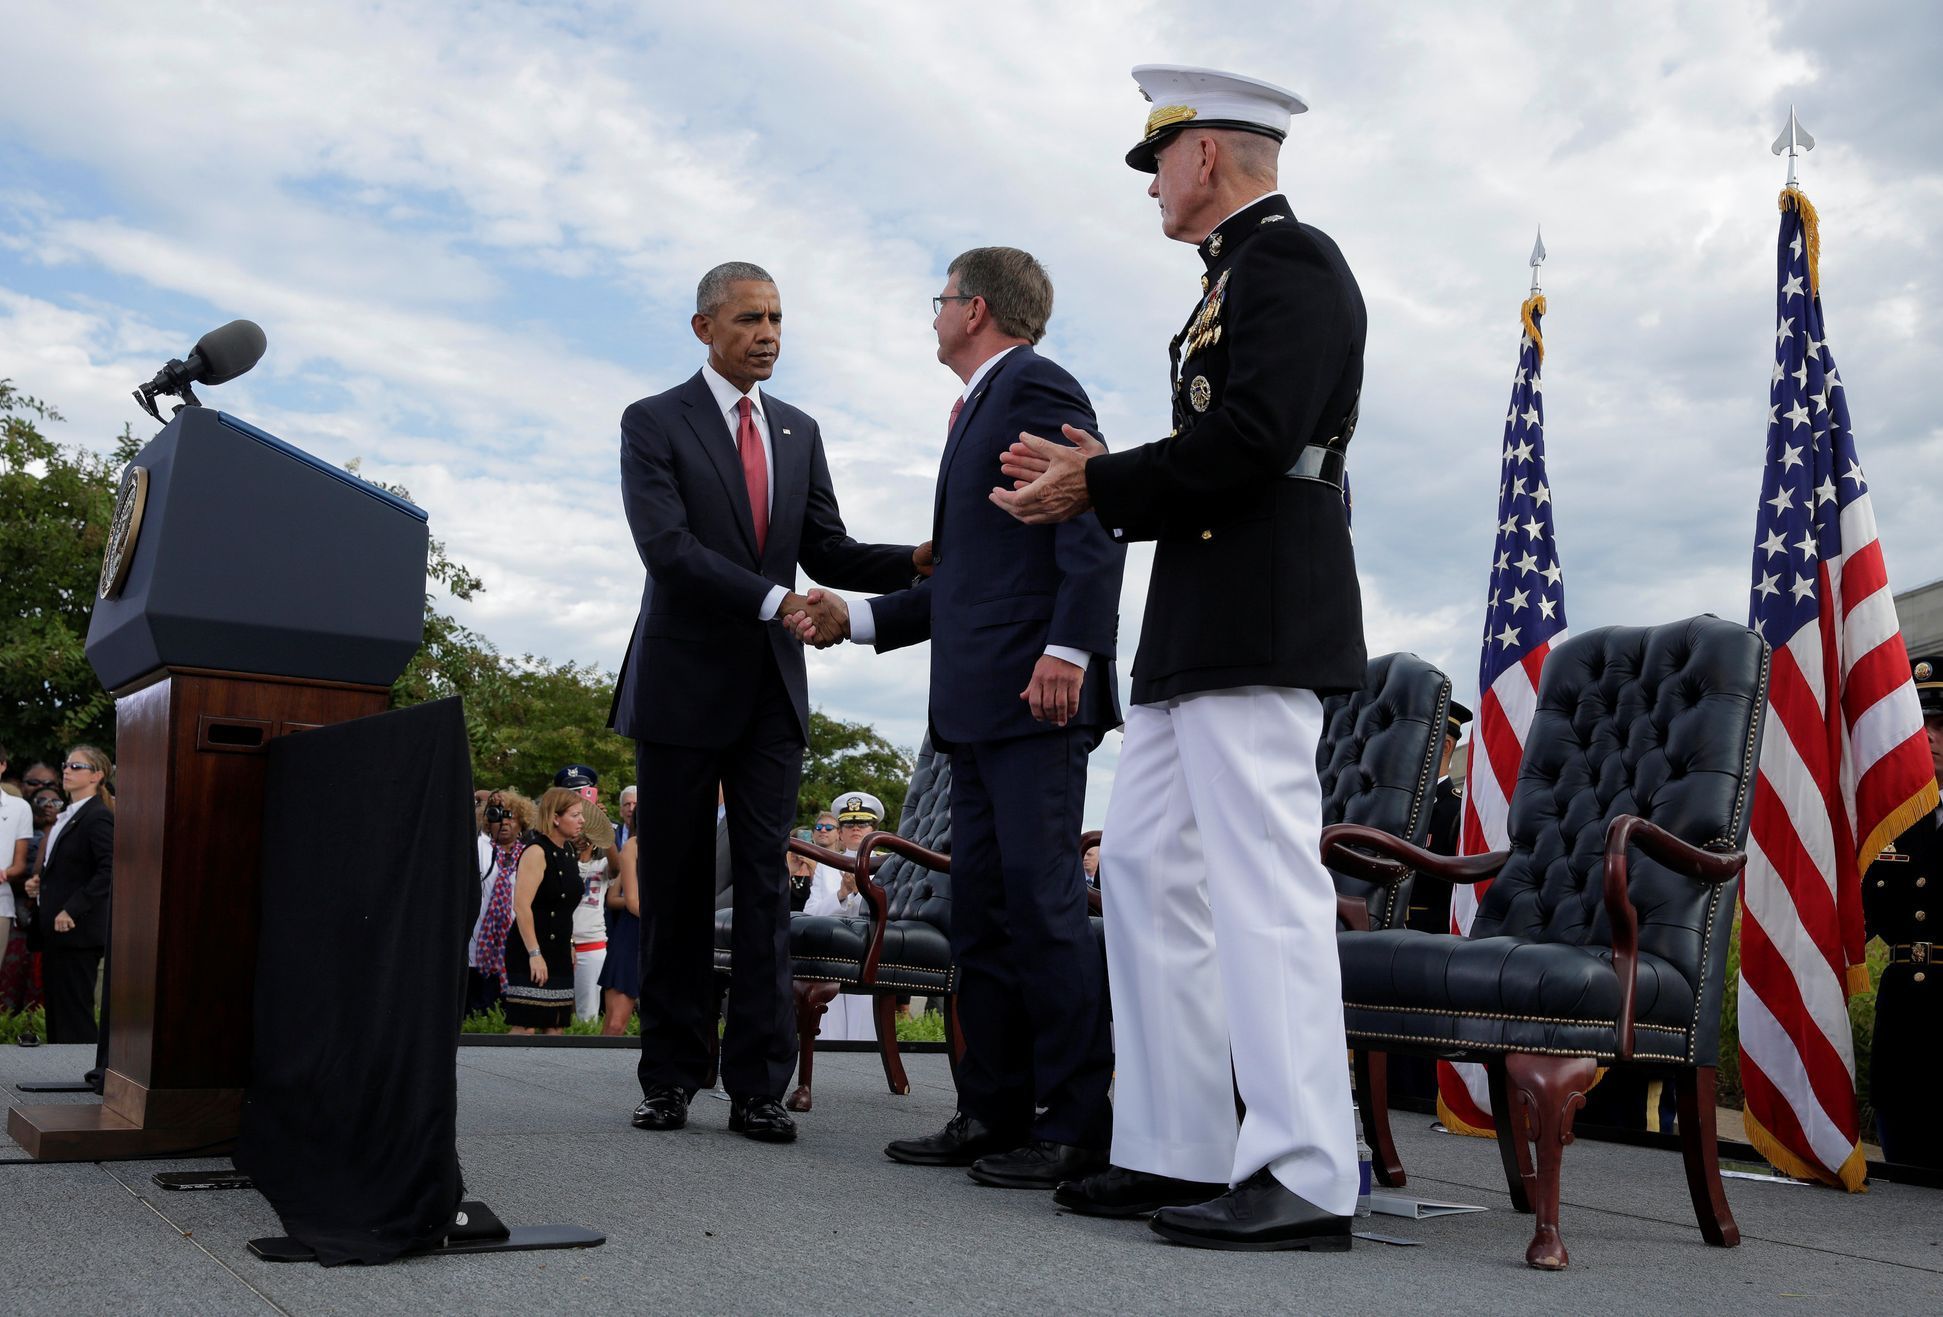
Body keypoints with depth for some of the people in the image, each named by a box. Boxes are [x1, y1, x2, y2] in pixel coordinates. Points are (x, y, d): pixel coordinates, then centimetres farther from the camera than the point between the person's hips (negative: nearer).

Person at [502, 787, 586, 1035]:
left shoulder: (566, 852, 13)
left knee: (555, 1026, 8)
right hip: (531, 953, -8)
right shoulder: (536, 852, -13)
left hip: (558, 952, 9)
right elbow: (521, 906, -20)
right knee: (524, 1026, -10)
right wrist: (534, 954, -23)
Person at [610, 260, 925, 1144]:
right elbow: (666, 546, -14)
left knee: (765, 882, 0)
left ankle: (758, 1085, 3)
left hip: (771, 689, 3)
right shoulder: (654, 423, 0)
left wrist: (916, 560, -8)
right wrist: (777, 600, -23)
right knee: (677, 885, 3)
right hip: (683, 682, -3)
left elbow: (828, 551, 10)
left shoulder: (799, 432, 14)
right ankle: (671, 1075, 13)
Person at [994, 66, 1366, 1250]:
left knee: (1266, 887, -9)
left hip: (1258, 629, -10)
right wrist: (1106, 477, 13)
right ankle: (1177, 1152, 16)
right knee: (1150, 873, 10)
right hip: (1192, 628, 11)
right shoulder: (1232, 279, 24)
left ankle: (1306, 1180, -2)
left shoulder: (1292, 261, -5)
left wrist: (1098, 488, -10)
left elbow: (1252, 439, -19)